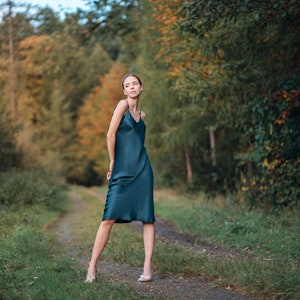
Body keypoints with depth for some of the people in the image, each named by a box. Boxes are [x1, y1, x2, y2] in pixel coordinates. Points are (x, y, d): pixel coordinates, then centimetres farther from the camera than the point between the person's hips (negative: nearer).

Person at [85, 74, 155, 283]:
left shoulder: (142, 114, 17)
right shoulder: (123, 105, -1)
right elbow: (111, 135, -5)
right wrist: (113, 162, 1)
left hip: (142, 170, 5)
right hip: (122, 172, -5)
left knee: (148, 218, -1)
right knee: (109, 218, -9)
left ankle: (148, 267, 1)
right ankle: (92, 266, -1)